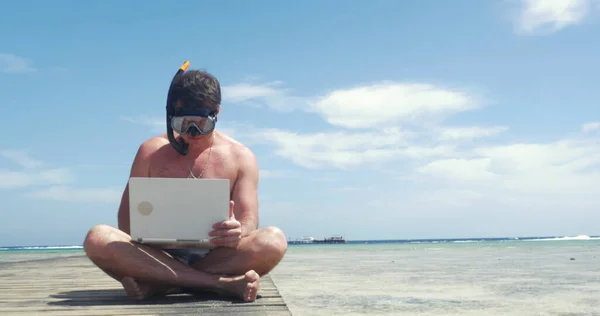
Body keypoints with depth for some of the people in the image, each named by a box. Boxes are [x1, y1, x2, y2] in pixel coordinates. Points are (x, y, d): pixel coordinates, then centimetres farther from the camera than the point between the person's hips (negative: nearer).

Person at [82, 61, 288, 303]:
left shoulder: (240, 156, 6)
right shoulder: (151, 152, 8)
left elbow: (249, 220, -2)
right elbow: (127, 218, 8)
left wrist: (238, 232, -28)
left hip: (216, 258, -1)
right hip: (160, 256, 1)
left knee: (273, 240, -30)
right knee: (97, 238, -27)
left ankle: (159, 285, -28)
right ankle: (221, 283, -33)